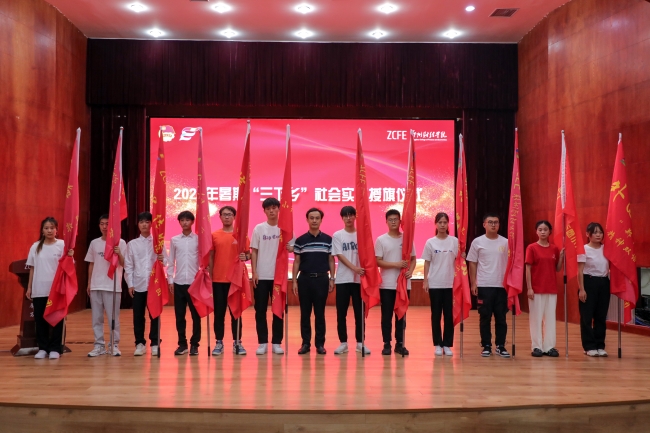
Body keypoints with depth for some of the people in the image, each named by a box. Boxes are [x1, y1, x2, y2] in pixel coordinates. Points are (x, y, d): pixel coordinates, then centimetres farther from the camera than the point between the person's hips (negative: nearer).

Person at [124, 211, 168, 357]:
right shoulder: (132, 244, 7)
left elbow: (166, 261, 4)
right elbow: (128, 266, 5)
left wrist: (162, 260, -20)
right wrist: (130, 284, -1)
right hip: (138, 285, 1)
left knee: (154, 315, 2)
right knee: (138, 316, 4)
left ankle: (154, 343, 10)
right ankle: (140, 343, 14)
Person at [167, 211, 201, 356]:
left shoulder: (199, 239, 2)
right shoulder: (174, 240, 7)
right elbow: (171, 262, 8)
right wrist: (170, 280, 3)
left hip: (195, 281, -2)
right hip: (179, 282, 2)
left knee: (196, 314, 2)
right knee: (179, 315, 5)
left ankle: (194, 344, 10)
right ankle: (182, 344, 15)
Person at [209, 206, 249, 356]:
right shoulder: (214, 235, 5)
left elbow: (248, 253, 6)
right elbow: (211, 257, 7)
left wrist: (245, 257, -17)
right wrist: (209, 276, 2)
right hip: (218, 279, 1)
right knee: (219, 312, 5)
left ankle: (237, 342, 11)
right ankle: (219, 342, 12)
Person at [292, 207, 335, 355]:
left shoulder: (328, 239, 4)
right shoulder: (300, 240, 3)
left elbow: (331, 261, 7)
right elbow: (296, 262, 5)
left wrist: (332, 279, 1)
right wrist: (294, 281, -1)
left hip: (322, 279, 0)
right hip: (304, 279, 0)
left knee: (320, 313, 5)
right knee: (305, 313, 5)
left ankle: (320, 344, 12)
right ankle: (306, 343, 13)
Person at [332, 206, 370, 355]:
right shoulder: (337, 235, 2)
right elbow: (340, 256, -7)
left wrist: (365, 271, -12)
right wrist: (354, 268, -21)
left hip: (359, 279, 1)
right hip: (343, 279, -1)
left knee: (359, 312, 5)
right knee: (341, 313, 3)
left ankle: (360, 343, 13)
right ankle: (343, 343, 11)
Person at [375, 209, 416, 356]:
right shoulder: (381, 240, -2)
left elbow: (413, 258, 9)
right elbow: (378, 261, -6)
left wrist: (410, 271, -11)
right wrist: (396, 264, -18)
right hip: (387, 284, -2)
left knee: (401, 315, 8)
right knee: (386, 315, 3)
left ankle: (400, 344, 16)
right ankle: (387, 344, 10)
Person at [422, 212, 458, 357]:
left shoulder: (454, 241, 1)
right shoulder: (430, 242, 1)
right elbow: (427, 263, 3)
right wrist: (425, 281, -2)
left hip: (450, 283, 0)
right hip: (434, 284, 0)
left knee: (449, 315, 3)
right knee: (436, 314, 5)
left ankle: (447, 344, 12)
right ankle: (438, 344, 13)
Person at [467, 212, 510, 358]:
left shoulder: (505, 242, 4)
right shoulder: (477, 242, 0)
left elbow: (510, 263, 8)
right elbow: (472, 264, 3)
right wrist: (473, 283, -4)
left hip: (502, 285, 1)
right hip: (484, 286, -1)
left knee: (501, 317, 6)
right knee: (485, 317, 4)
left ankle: (500, 346, 16)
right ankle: (486, 346, 14)